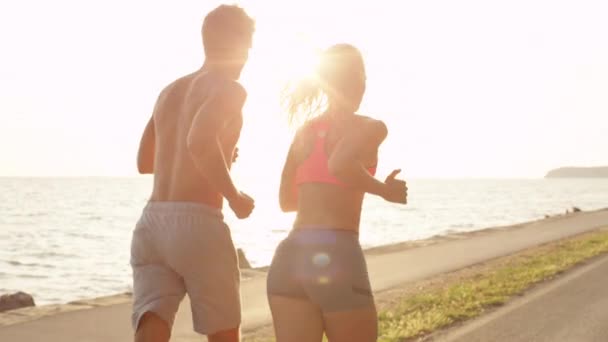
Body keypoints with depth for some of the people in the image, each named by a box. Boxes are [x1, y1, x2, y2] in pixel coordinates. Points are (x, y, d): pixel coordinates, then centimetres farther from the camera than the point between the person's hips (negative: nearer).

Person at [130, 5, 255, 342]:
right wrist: (234, 196, -9)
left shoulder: (169, 92, 21)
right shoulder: (230, 89, -2)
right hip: (197, 225, -6)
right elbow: (199, 139, -23)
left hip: (151, 224, 6)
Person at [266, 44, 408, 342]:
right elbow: (339, 164, -20)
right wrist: (385, 190, -4)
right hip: (336, 258, -5)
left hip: (288, 258, 5)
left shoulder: (305, 130, 17)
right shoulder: (370, 127, 1)